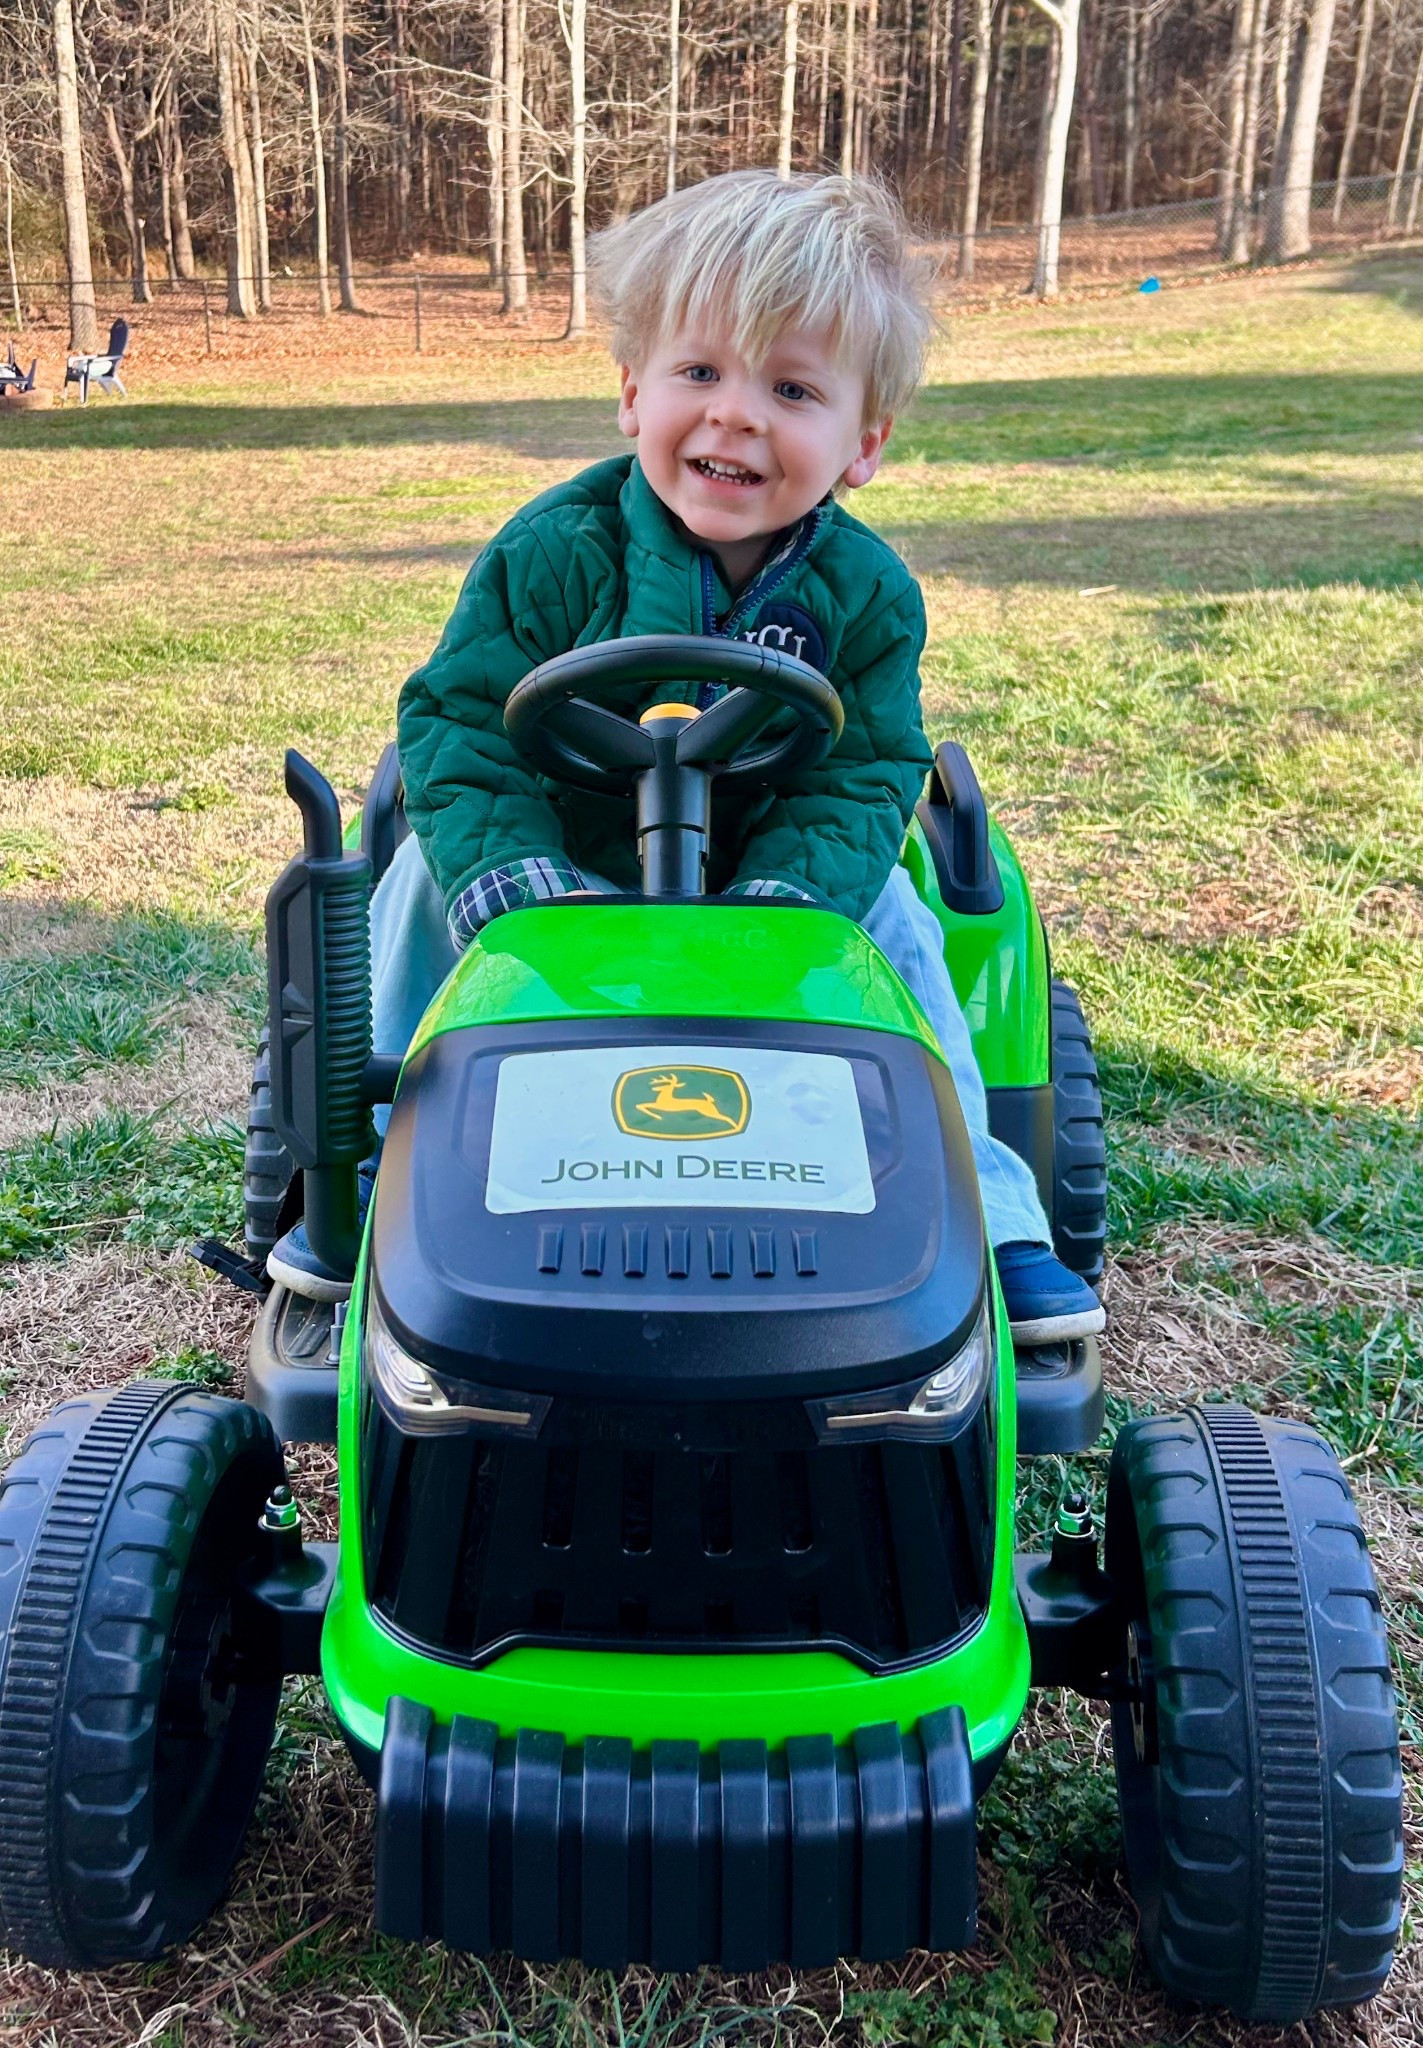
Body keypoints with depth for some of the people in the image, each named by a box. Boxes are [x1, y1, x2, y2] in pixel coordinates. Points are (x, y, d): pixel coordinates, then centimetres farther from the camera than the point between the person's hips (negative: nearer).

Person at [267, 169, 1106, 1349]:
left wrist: (786, 894, -34)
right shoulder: (555, 554, -20)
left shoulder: (867, 595, -14)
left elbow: (864, 776, -15)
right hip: (559, 855, 0)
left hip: (770, 867, 1)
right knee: (429, 881, -18)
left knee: (896, 933, -15)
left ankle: (981, 1216, -1)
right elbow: (459, 719, -19)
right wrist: (501, 866, -36)